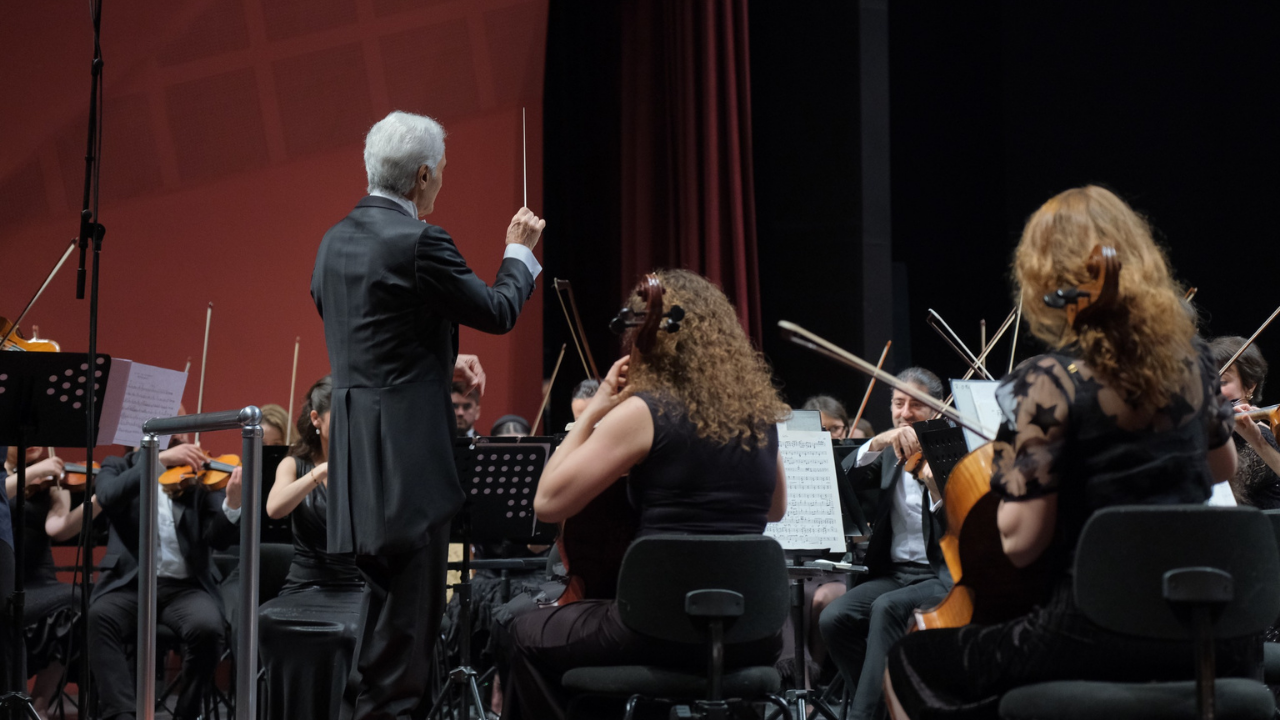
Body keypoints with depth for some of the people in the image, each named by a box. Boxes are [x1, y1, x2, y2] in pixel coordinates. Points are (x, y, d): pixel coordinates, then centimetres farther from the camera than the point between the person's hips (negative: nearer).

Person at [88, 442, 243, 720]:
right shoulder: (119, 467, 9)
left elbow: (219, 539, -6)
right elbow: (109, 497, -16)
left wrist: (233, 502, -27)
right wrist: (159, 460, -25)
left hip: (186, 585, 0)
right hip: (130, 583, 0)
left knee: (207, 627, -31)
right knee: (100, 615, -32)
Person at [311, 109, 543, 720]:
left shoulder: (336, 241, 12)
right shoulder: (419, 242, -15)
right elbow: (498, 311, -6)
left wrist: (443, 363, 21)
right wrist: (519, 251, 11)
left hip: (356, 457, 9)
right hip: (409, 456, -9)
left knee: (380, 611, 17)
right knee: (407, 614, -3)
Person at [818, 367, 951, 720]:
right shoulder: (888, 454, 16)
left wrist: (936, 489, -29)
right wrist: (877, 442, -17)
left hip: (942, 575, -5)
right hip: (893, 572, 5)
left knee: (887, 608, -35)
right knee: (833, 618, -21)